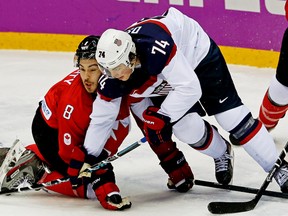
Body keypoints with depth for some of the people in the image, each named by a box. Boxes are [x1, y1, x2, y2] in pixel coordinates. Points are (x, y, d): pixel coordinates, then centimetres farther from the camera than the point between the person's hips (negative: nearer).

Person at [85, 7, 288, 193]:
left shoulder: (154, 48, -44)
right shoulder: (112, 80, -25)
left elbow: (189, 88, -40)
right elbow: (100, 120, -14)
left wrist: (163, 116, -38)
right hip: (163, 78, 5)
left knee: (233, 116, -7)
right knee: (188, 128, -12)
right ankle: (221, 154, 22)